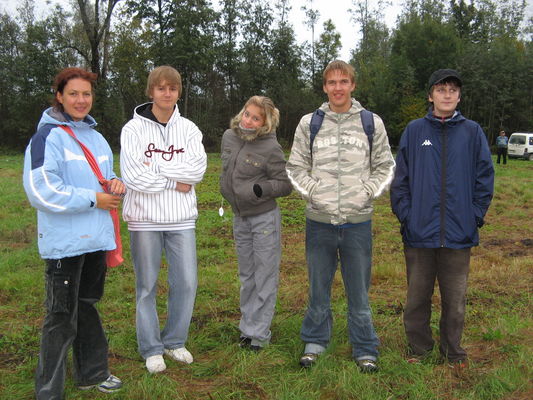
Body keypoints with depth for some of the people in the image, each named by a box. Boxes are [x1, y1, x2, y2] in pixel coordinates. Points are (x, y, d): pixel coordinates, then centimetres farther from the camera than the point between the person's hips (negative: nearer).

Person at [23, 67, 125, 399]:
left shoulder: (96, 137, 13)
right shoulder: (48, 136, -12)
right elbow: (41, 190, -19)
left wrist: (115, 182, -1)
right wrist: (93, 199, -17)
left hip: (96, 239, 8)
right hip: (64, 242, -7)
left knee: (88, 307, 20)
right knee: (62, 317, 0)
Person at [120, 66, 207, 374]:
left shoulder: (189, 129, 6)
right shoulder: (134, 129, -3)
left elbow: (198, 169, -8)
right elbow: (133, 175, -14)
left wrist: (156, 166, -14)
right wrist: (175, 182, -11)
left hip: (181, 218, 3)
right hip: (144, 219, -2)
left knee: (186, 282, 5)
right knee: (147, 287, 7)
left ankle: (175, 341, 25)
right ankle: (151, 348, 21)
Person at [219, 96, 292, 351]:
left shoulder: (270, 148, -17)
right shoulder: (229, 137, 1)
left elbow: (286, 185, -13)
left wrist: (259, 189, -25)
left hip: (264, 218, -6)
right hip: (239, 217, 7)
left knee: (265, 277, 2)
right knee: (246, 275, 16)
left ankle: (258, 333, 10)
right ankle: (247, 326, 29)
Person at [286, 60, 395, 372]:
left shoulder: (372, 123, 3)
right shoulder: (309, 123, 4)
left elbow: (385, 166, 8)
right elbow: (296, 167, 8)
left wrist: (366, 193, -5)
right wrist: (312, 191, -6)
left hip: (358, 221, -1)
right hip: (319, 220, 1)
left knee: (359, 290, 8)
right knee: (318, 288, 14)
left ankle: (365, 349, 23)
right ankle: (315, 341, 30)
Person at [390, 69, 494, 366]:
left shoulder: (473, 132, 3)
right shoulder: (414, 131, 3)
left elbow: (485, 177, 5)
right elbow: (400, 178, 4)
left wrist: (476, 216, -2)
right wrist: (406, 215, -3)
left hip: (459, 233, 0)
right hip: (419, 232, 0)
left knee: (455, 298, 10)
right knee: (418, 296, 11)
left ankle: (453, 351, 28)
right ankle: (419, 347, 29)